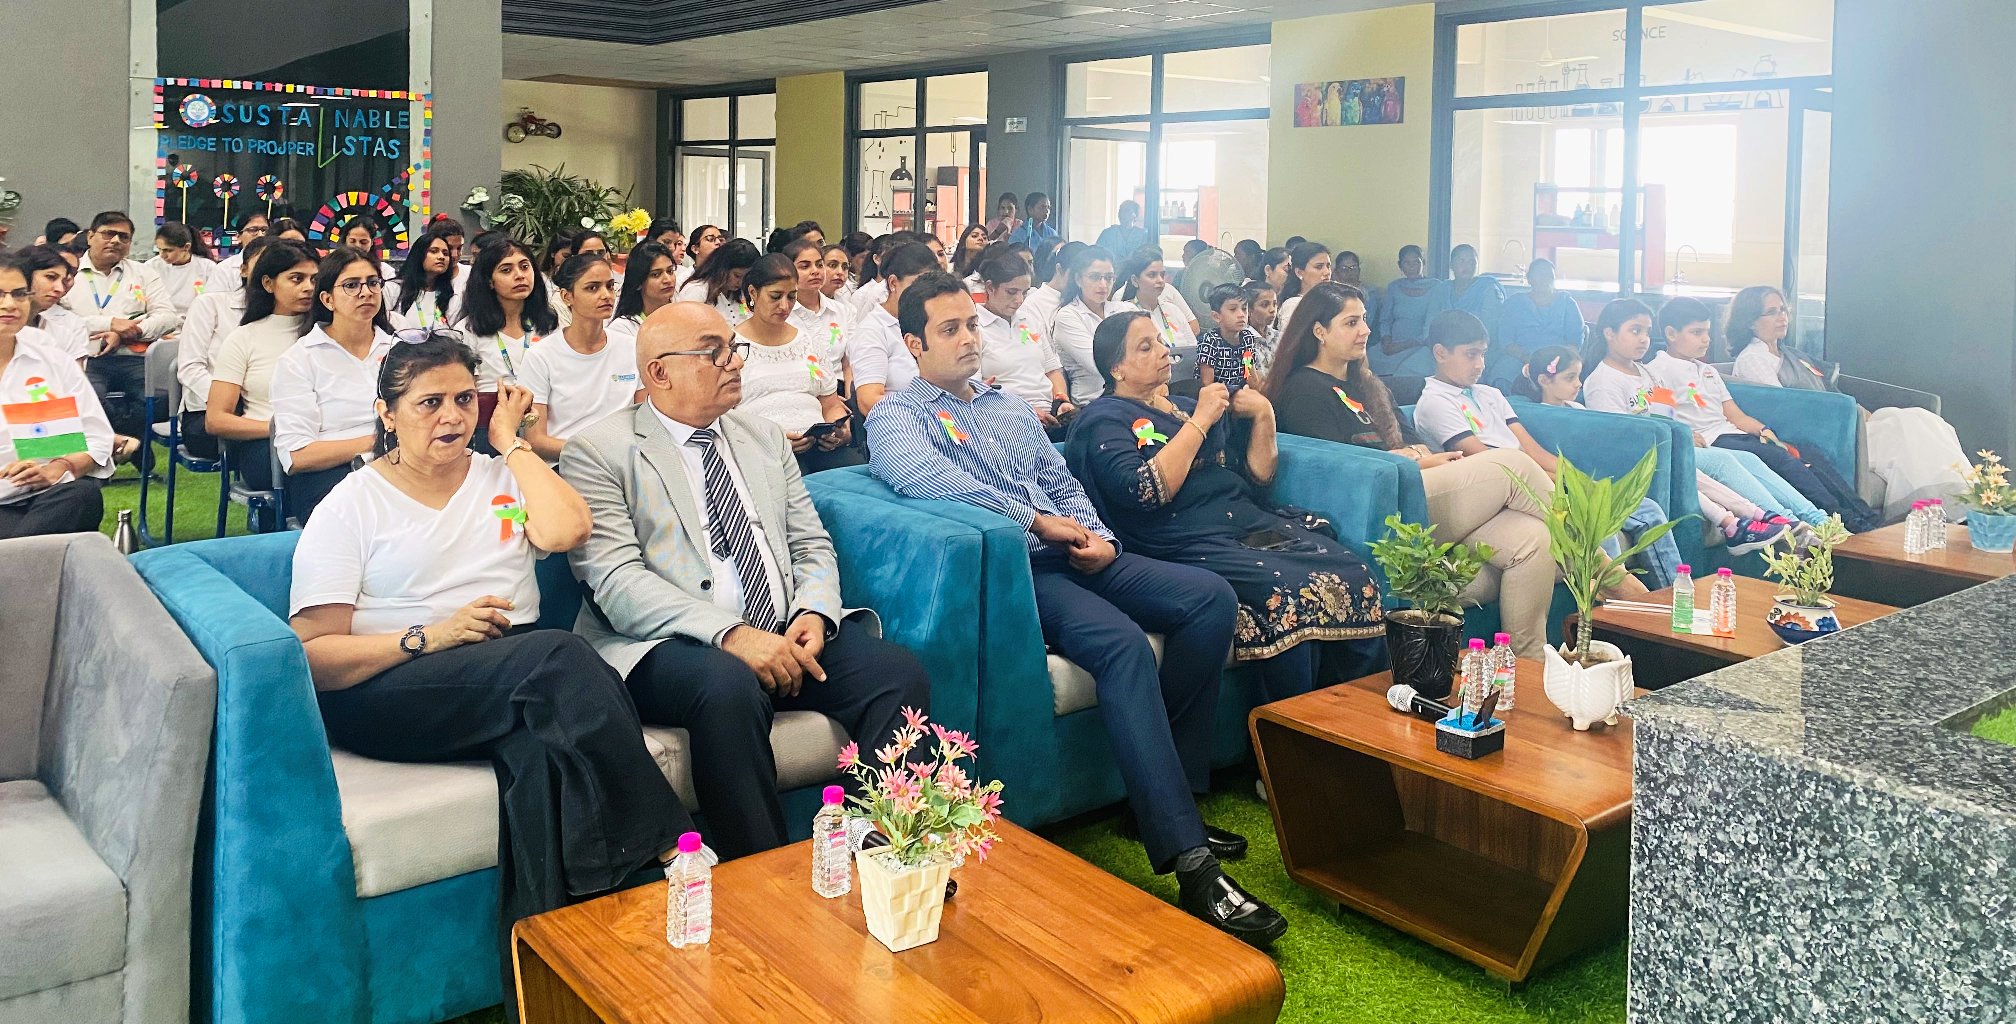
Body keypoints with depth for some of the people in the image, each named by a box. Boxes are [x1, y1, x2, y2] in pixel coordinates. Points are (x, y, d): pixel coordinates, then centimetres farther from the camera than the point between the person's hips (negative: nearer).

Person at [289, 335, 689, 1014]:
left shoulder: (500, 475, 18)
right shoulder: (352, 506, 8)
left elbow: (564, 530, -8)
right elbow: (313, 657, -2)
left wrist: (510, 440, 4)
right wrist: (430, 637, -15)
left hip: (528, 680, 3)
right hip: (389, 692, -3)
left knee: (542, 744, -36)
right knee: (559, 657, -33)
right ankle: (672, 851, -32)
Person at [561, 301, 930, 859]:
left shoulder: (765, 437, 20)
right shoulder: (598, 452, 2)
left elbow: (811, 545, 18)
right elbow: (617, 580, -10)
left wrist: (814, 613, -6)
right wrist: (729, 633, -23)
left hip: (789, 636, 5)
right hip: (674, 645, -5)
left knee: (899, 671, -21)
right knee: (729, 687, -37)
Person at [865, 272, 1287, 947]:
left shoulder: (1010, 408, 28)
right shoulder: (895, 417, 4)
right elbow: (933, 479, -17)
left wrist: (1097, 536, 1)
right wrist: (1035, 520, -19)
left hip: (1074, 556, 8)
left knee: (1211, 596, -10)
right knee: (1122, 643, -33)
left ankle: (1170, 795, -5)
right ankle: (1191, 870, -34)